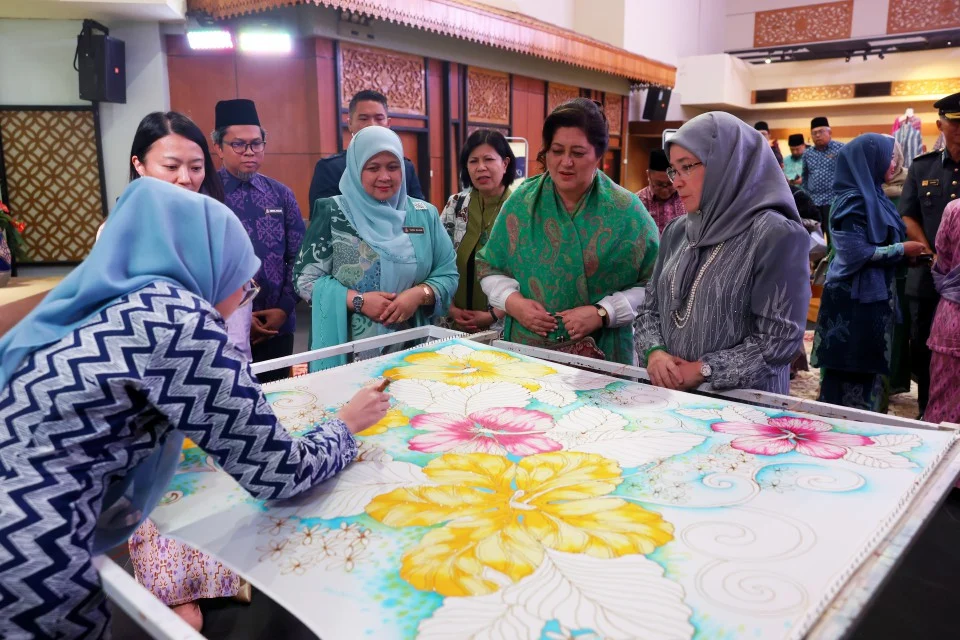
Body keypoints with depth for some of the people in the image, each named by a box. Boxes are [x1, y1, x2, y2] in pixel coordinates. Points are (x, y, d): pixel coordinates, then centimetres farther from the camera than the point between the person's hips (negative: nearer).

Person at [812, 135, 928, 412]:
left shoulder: (873, 197, 11)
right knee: (853, 370, -1)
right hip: (855, 299, -9)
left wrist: (906, 250, 5)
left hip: (873, 295, 9)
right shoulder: (853, 201, -16)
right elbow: (857, 253, -21)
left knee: (870, 366, 15)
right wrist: (902, 249, -12)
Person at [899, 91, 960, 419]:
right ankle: (927, 414, 26)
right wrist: (931, 256, -8)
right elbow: (908, 217, 6)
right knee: (923, 349, 11)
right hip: (927, 276, 2)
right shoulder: (922, 167, 7)